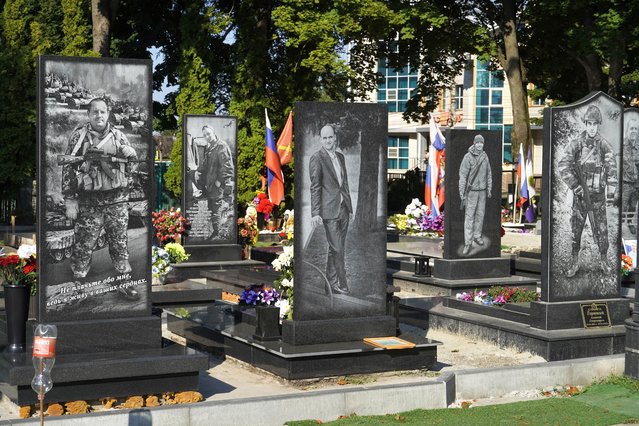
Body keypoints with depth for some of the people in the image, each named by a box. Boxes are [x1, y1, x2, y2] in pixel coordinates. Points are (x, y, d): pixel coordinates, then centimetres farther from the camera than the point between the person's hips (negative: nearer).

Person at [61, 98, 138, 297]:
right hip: (88, 202, -2)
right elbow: (68, 168, 0)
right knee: (83, 246, 1)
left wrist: (128, 152, -11)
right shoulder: (79, 136, 0)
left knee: (120, 243, 9)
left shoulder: (118, 136, 6)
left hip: (117, 200, 2)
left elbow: (132, 164, 12)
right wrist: (69, 200, -4)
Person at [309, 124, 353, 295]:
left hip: (343, 209, 7)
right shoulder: (317, 158, -8)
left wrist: (350, 208, 19)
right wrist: (315, 213, -14)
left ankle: (331, 282, 18)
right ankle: (341, 285, -1)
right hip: (329, 210, -7)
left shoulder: (340, 157, 14)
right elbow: (315, 188, -10)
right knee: (337, 249, -6)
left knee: (337, 249, 10)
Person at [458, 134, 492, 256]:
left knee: (480, 214, 13)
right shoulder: (468, 157, -16)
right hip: (471, 191, -5)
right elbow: (462, 175, -15)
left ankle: (477, 236, 31)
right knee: (469, 216, -5)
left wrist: (489, 189, 10)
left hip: (482, 191, 5)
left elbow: (488, 174, 11)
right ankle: (468, 243, -3)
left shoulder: (485, 157, 1)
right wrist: (462, 193, -17)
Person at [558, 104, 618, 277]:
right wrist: (575, 186, -18)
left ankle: (604, 260, 23)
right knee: (576, 229, 6)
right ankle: (574, 262, 18)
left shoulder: (604, 145, -5)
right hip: (580, 195, 1)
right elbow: (563, 167, -10)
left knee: (601, 229, 5)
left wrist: (613, 190, -28)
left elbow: (611, 167, -15)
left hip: (598, 195, 0)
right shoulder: (575, 144, -5)